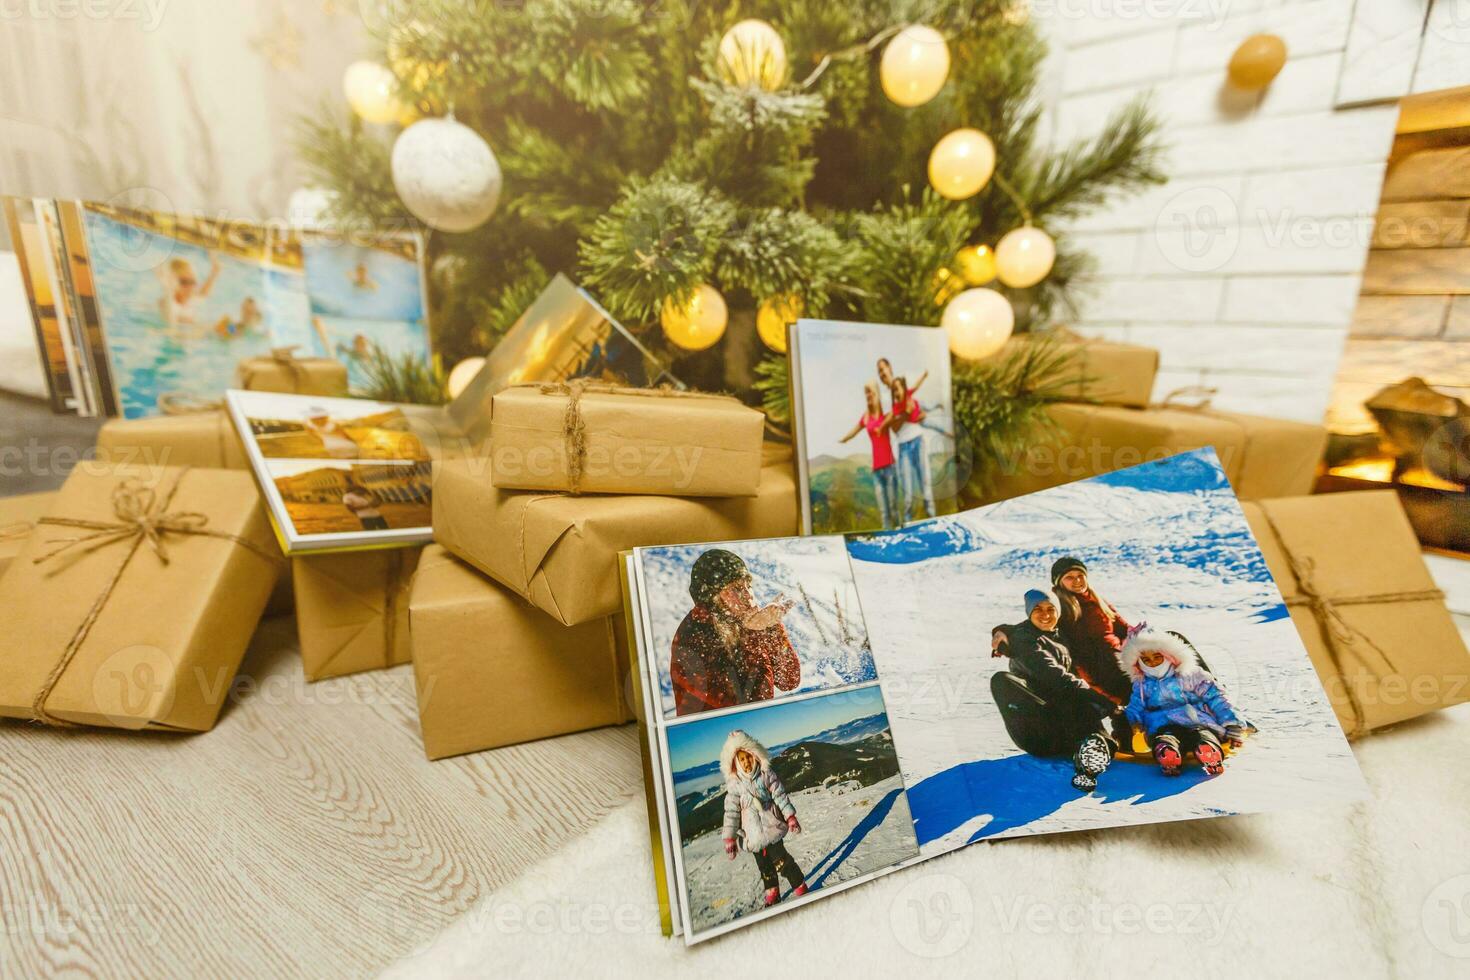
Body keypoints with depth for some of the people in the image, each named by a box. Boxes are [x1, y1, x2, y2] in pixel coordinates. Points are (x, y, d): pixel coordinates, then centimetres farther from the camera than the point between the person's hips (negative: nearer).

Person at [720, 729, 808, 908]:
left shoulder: (766, 774, -6)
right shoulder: (734, 784, -5)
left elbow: (780, 796, -3)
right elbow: (731, 811, -5)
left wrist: (790, 817, -7)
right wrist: (729, 838, -6)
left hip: (771, 826, -2)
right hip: (752, 833, 2)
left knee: (779, 859, -7)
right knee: (764, 864, 11)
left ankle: (800, 888, 10)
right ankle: (772, 894, 31)